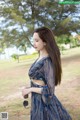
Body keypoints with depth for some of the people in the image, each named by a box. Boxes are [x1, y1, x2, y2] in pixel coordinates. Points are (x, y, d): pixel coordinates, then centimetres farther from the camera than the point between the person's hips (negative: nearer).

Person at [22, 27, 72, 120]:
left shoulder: (47, 61, -23)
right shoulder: (41, 58, 3)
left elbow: (49, 90, -22)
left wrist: (30, 89, -15)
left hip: (44, 102, -8)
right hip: (38, 100, 8)